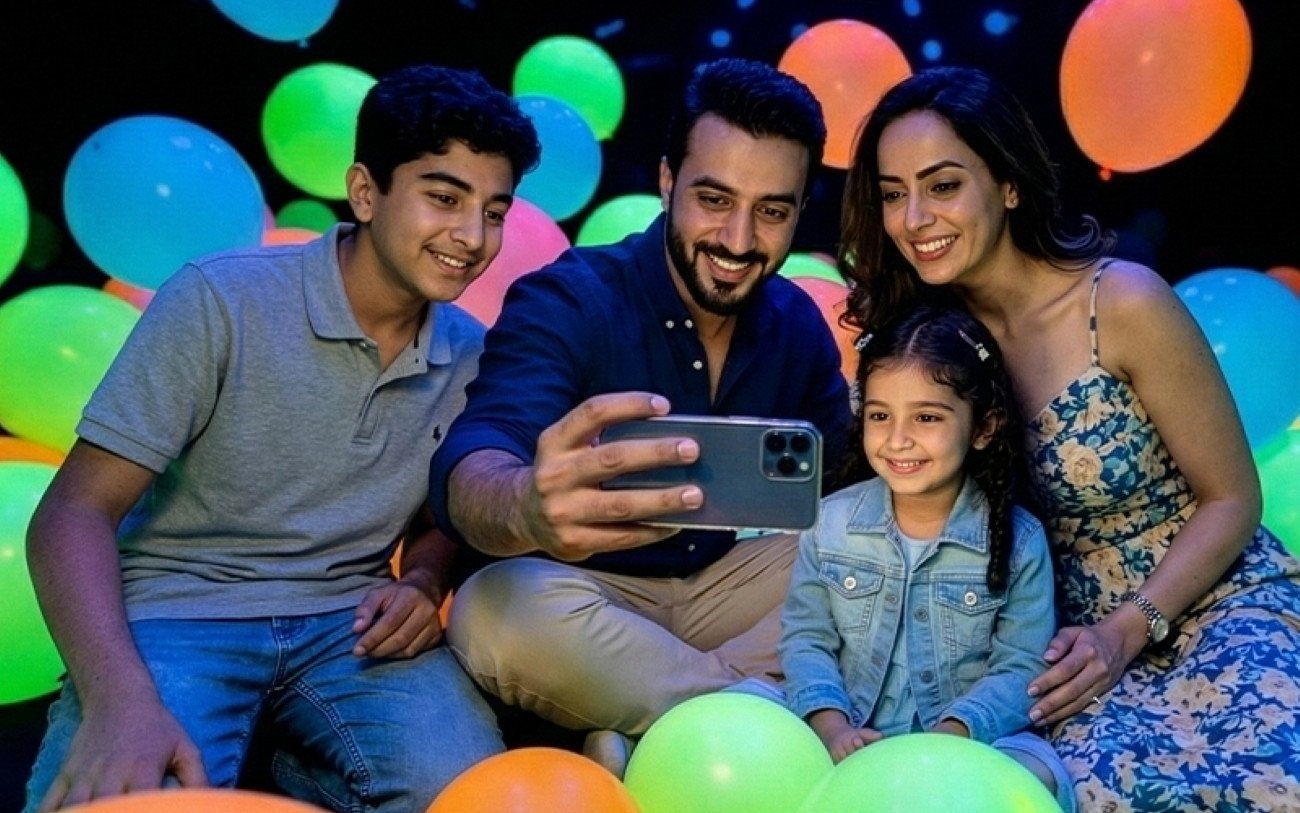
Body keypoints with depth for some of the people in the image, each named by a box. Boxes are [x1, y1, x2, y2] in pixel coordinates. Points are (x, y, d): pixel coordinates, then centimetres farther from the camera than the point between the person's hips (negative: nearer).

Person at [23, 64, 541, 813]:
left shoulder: (471, 354, 3)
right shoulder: (221, 300, -11)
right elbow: (75, 513, -12)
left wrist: (424, 581, -9)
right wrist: (119, 698, -30)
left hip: (347, 621, 4)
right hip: (178, 612, -3)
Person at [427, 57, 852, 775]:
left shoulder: (798, 324, -1)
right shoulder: (565, 301, -19)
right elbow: (469, 470, -35)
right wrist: (531, 507, -60)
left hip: (725, 584, 5)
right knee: (498, 611, -36)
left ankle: (645, 745, -18)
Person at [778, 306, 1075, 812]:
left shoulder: (1018, 541, -6)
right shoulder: (831, 521, -1)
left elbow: (1021, 668, -8)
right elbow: (807, 638, 0)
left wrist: (949, 735, -24)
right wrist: (831, 727, -17)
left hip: (965, 739, -1)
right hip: (851, 736, 1)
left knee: (1034, 771, -30)